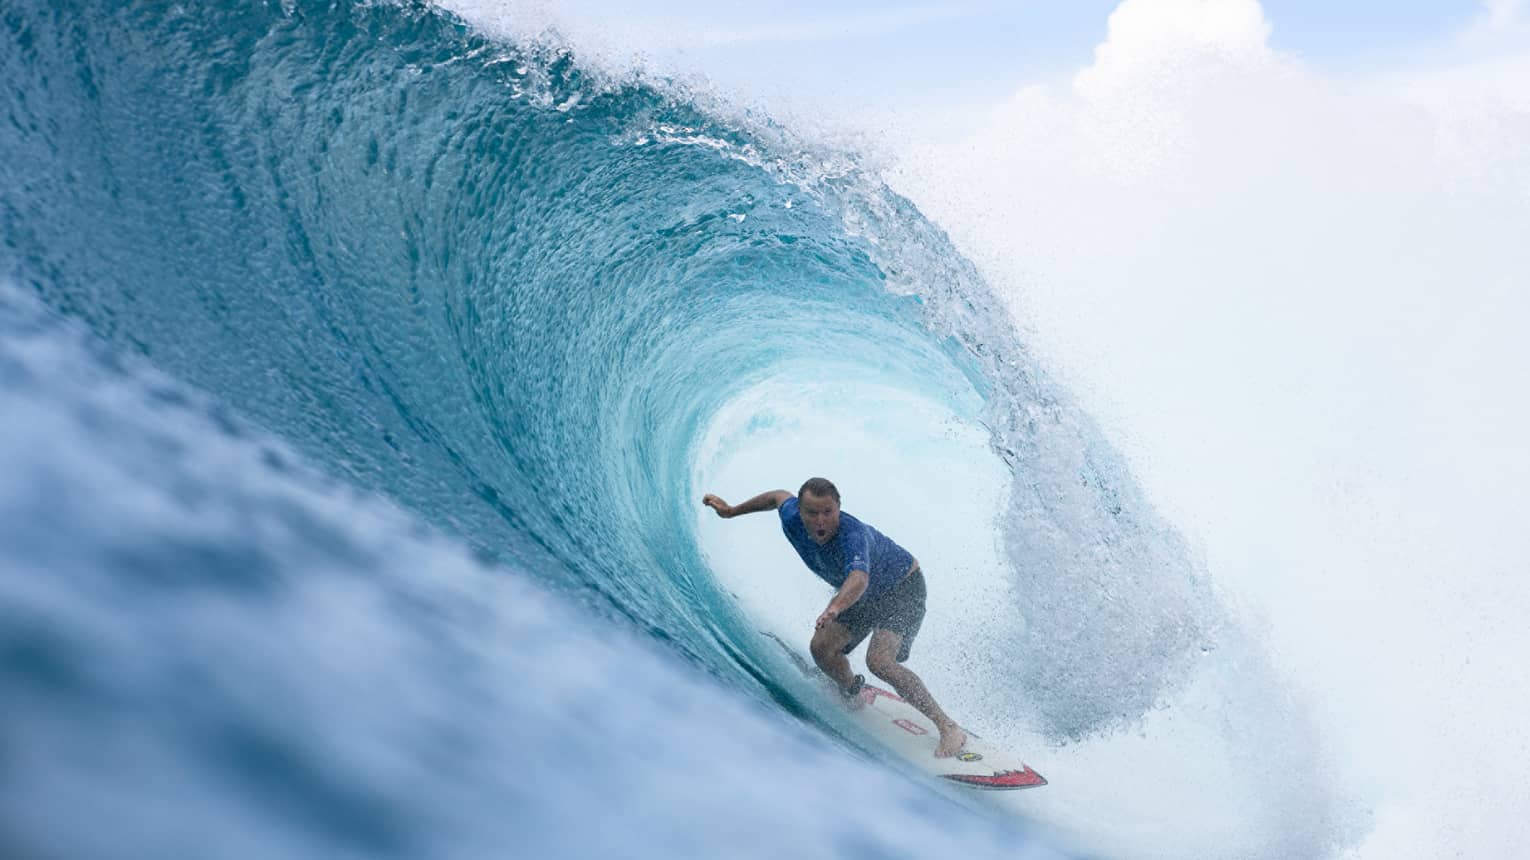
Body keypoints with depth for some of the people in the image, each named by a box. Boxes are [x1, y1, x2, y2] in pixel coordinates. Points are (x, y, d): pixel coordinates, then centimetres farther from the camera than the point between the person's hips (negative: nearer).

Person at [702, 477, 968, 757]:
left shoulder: (853, 534, -41)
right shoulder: (792, 519, -20)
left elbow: (859, 579, -60)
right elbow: (780, 496, 4)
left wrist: (834, 608, -79)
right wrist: (731, 511, 12)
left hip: (904, 589, -7)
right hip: (864, 597, 7)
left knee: (878, 661, -25)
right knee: (822, 648, -5)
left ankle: (949, 728, -20)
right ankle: (854, 695, 27)